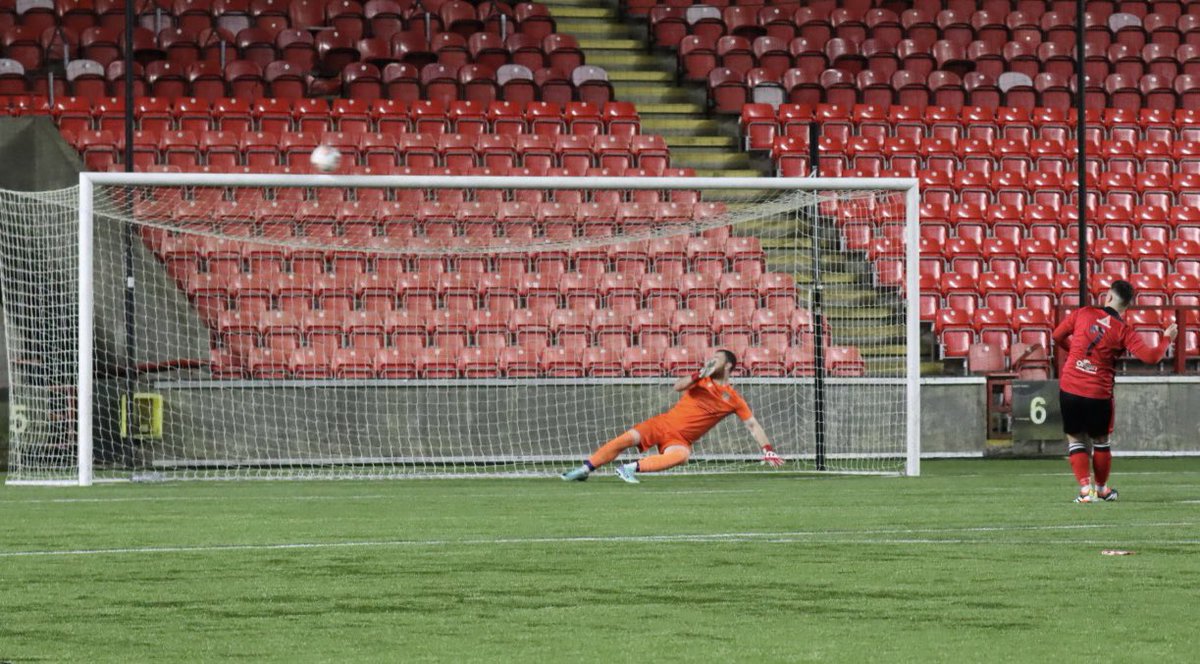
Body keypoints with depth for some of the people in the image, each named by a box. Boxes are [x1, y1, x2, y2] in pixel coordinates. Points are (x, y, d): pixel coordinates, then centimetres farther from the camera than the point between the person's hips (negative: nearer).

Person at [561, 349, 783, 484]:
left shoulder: (734, 399, 2)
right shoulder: (703, 380, 6)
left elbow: (752, 424, 2)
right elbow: (678, 386, -10)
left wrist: (768, 450, -8)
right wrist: (699, 375, -25)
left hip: (681, 439, -2)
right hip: (664, 424, 2)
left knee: (681, 456, -37)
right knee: (628, 438, -18)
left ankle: (631, 468, -32)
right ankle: (585, 469, -8)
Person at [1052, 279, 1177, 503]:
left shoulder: (1083, 314, -1)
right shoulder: (1123, 331, -6)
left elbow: (1058, 336, 9)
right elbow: (1150, 357, -11)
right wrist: (1167, 339, 7)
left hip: (1069, 389, 1)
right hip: (1098, 395, -1)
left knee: (1075, 438, 13)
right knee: (1100, 440, 19)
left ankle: (1085, 488, 1)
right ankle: (1101, 488, 30)